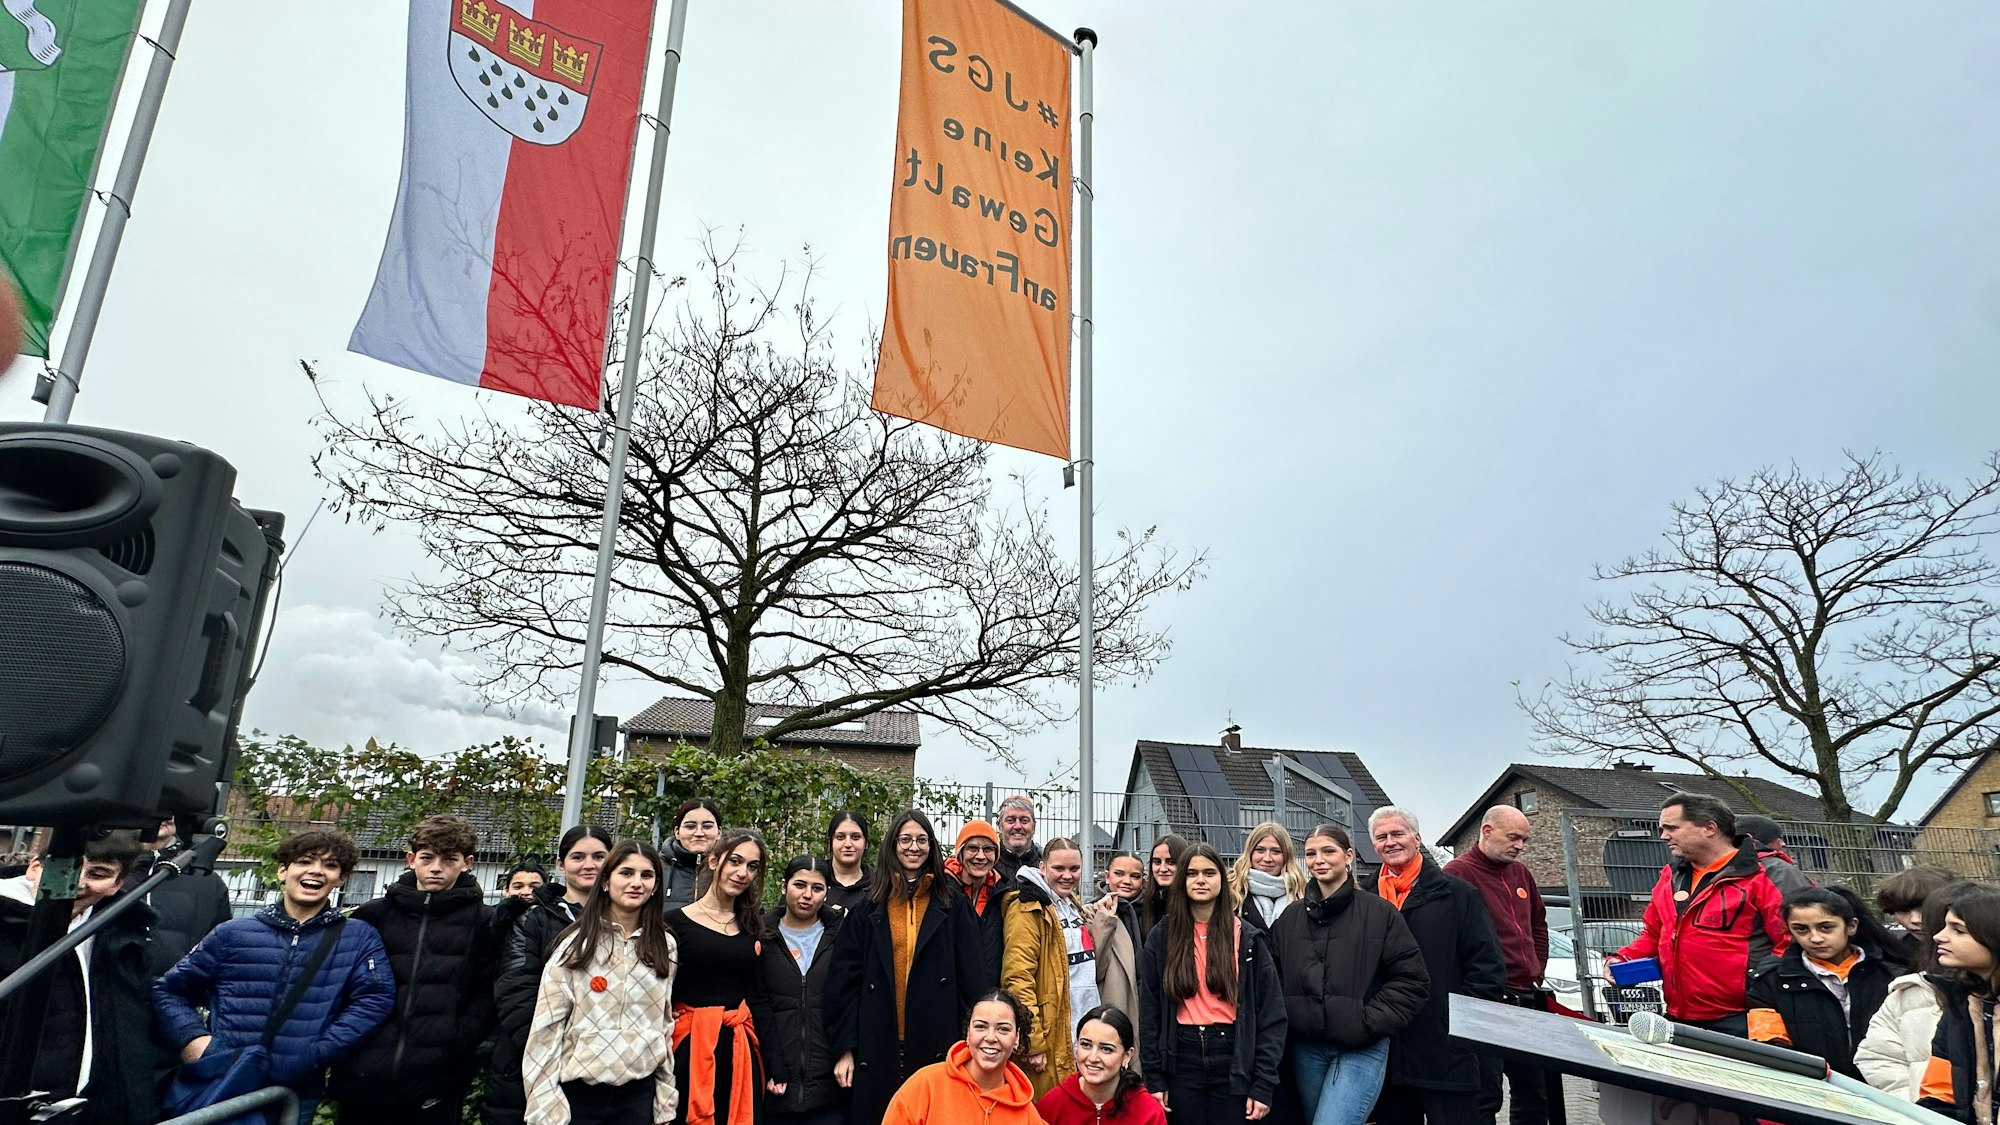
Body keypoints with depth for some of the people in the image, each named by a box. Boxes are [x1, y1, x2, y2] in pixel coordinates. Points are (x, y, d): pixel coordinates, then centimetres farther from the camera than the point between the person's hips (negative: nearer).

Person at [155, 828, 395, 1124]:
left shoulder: (359, 939, 5)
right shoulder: (232, 934, 8)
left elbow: (375, 999, -5)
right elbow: (169, 989, 13)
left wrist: (313, 1055, -14)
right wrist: (191, 1038, -6)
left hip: (294, 1098, -1)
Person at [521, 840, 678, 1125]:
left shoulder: (666, 947, 4)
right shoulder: (576, 943, -4)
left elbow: (666, 1024, 8)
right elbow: (546, 1025, -5)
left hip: (639, 1094, 2)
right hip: (577, 1094, -2)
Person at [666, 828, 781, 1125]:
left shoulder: (753, 928, 10)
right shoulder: (676, 922, -5)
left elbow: (760, 998, 9)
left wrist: (778, 1061, 1)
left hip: (741, 1051, 4)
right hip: (689, 1048, -4)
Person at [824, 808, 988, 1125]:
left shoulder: (953, 905, 6)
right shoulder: (868, 908, 6)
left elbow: (972, 976, 3)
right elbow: (844, 980, 3)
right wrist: (844, 1048, -3)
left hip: (937, 1048, 0)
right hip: (877, 1050, 0)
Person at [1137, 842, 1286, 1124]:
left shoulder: (1249, 938, 2)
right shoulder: (1161, 938, 4)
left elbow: (1271, 1014, 0)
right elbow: (1149, 1012, 4)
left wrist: (1264, 1085, -6)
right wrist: (1154, 1078, -1)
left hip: (1234, 1061, -1)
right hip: (1181, 1061, 1)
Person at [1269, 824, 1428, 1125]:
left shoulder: (1381, 913, -3)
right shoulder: (1290, 917, 7)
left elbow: (1411, 980, -4)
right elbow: (1274, 977, 12)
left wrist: (1370, 1022, -10)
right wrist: (1288, 1017, -2)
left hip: (1362, 1049, -4)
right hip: (1306, 1048, 4)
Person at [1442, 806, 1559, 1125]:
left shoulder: (1521, 873, 14)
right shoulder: (1458, 873, -12)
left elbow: (1539, 925, 27)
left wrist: (1537, 973, 17)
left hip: (1527, 1000, 8)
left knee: (1535, 1094, 15)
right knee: (1485, 1098, -5)